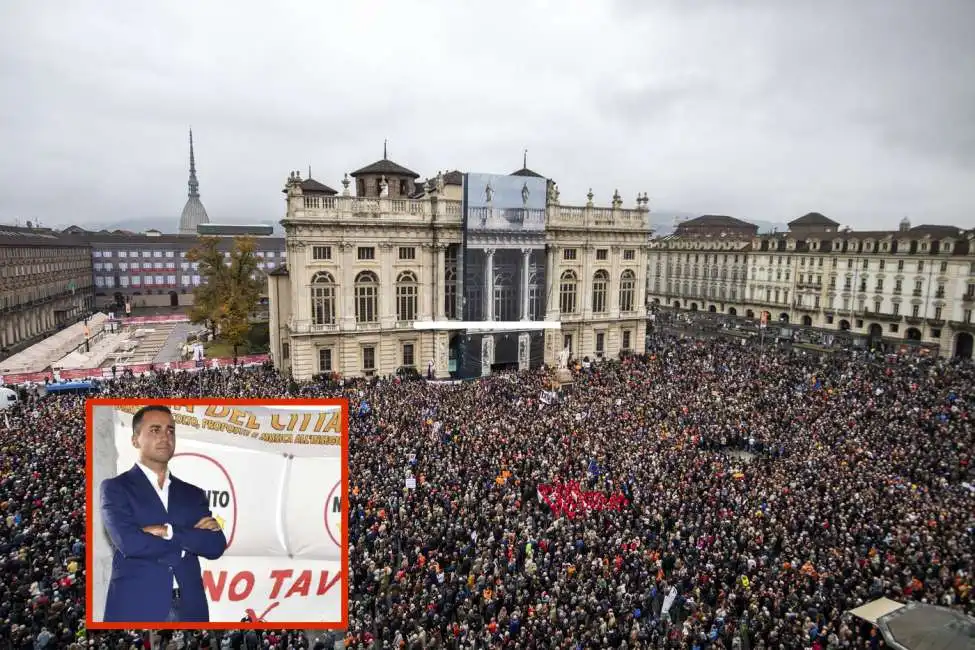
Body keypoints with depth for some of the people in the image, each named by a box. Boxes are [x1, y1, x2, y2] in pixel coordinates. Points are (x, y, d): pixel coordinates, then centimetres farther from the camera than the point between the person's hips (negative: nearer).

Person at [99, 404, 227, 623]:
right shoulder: (115, 487, 2)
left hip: (189, 609, 3)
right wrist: (192, 538, -5)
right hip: (136, 608, -3)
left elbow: (216, 546, 0)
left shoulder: (193, 494, 12)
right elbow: (130, 542, -14)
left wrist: (169, 532, -11)